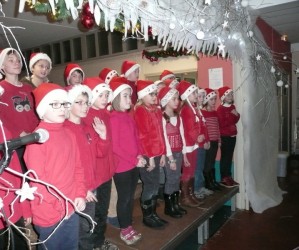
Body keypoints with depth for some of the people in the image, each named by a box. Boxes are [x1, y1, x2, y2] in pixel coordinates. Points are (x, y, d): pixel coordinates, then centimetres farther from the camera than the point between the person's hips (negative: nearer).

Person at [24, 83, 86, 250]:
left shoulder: (69, 134, 5)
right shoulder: (38, 138, -15)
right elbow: (37, 180, -17)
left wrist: (80, 195, -2)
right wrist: (60, 207, -15)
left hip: (72, 210, 6)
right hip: (50, 215, -6)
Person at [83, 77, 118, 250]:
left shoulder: (107, 115, 7)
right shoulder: (85, 117, -15)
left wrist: (112, 165, 11)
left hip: (107, 171, 7)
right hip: (93, 173, -7)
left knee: (103, 211, 22)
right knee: (94, 213, 10)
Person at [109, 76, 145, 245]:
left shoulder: (129, 117, 9)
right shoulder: (114, 118, -14)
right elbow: (115, 146, -17)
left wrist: (140, 155, -1)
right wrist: (134, 160, -14)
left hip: (134, 165, 7)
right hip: (122, 166, -7)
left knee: (131, 196, 16)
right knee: (124, 198, 6)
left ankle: (129, 226, 32)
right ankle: (125, 230, 24)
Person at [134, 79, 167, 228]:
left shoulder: (157, 111, 14)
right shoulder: (140, 111, -10)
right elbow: (142, 136, -15)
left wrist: (162, 153, 12)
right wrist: (150, 156, -16)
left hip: (156, 154, 8)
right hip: (146, 155, -8)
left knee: (155, 185, 14)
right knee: (150, 185, 1)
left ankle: (153, 214, 28)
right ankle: (147, 216, 17)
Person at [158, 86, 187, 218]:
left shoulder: (178, 117, 13)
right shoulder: (162, 118, -10)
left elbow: (181, 136, 11)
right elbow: (164, 139, -13)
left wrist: (184, 153, 6)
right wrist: (170, 157, -14)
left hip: (179, 152, 7)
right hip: (169, 154, -6)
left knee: (177, 178, 11)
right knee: (171, 178, -1)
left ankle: (175, 204, 25)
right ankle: (168, 207, 13)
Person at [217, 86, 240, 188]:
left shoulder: (233, 107, 12)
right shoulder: (220, 109, -11)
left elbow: (235, 120, 16)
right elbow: (222, 123, -18)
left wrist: (237, 115, -4)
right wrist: (232, 116, -12)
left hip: (233, 135, 7)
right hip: (225, 136, -7)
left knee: (230, 157, 11)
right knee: (224, 157, -1)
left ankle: (229, 177, 19)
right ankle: (224, 178, 7)